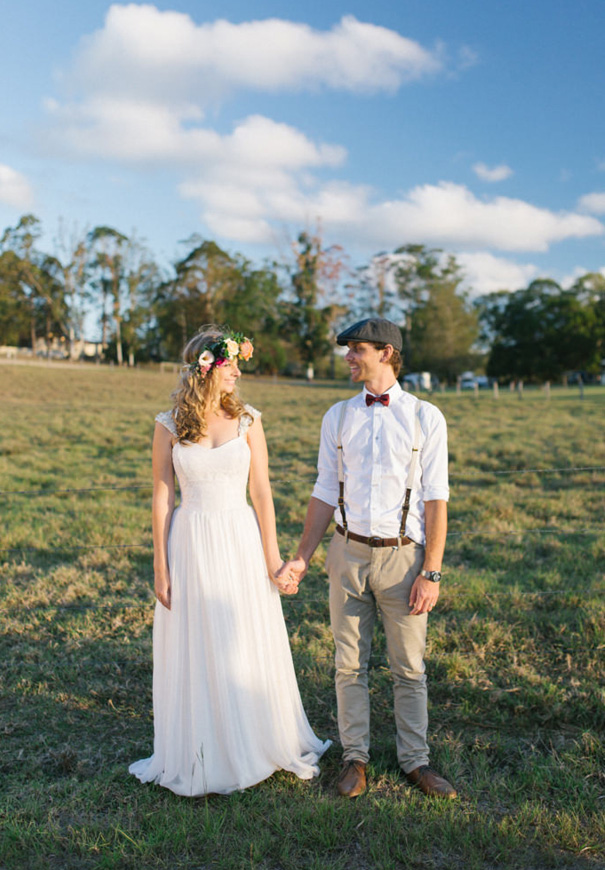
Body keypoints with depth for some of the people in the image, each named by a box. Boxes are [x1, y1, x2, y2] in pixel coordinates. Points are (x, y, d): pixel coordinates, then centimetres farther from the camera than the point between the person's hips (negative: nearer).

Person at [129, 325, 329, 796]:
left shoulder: (247, 421, -1)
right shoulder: (169, 426, -3)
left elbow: (262, 493, 0)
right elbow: (162, 499, 0)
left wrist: (273, 559, -2)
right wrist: (161, 569, -1)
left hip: (241, 542, 1)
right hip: (191, 544, 0)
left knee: (250, 646, 10)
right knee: (194, 653, 10)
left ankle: (258, 744, 32)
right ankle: (200, 755, 29)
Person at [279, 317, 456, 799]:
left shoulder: (425, 417, -4)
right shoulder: (338, 417, 5)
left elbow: (435, 499, -5)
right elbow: (325, 492, 8)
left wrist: (431, 572, -9)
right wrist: (302, 557, 6)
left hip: (403, 556, -2)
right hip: (349, 553, 2)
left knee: (409, 667, 10)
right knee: (350, 664, 11)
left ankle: (416, 760, 28)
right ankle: (355, 757, 28)